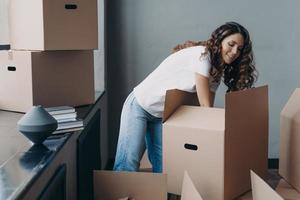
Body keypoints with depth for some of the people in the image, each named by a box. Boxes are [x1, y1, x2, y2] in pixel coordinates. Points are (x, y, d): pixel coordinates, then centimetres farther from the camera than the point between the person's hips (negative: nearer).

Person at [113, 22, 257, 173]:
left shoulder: (217, 71, 3)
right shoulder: (202, 54, -23)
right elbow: (205, 105, -24)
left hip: (163, 115, 8)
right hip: (140, 106, -8)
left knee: (162, 166, 0)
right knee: (128, 164, -15)